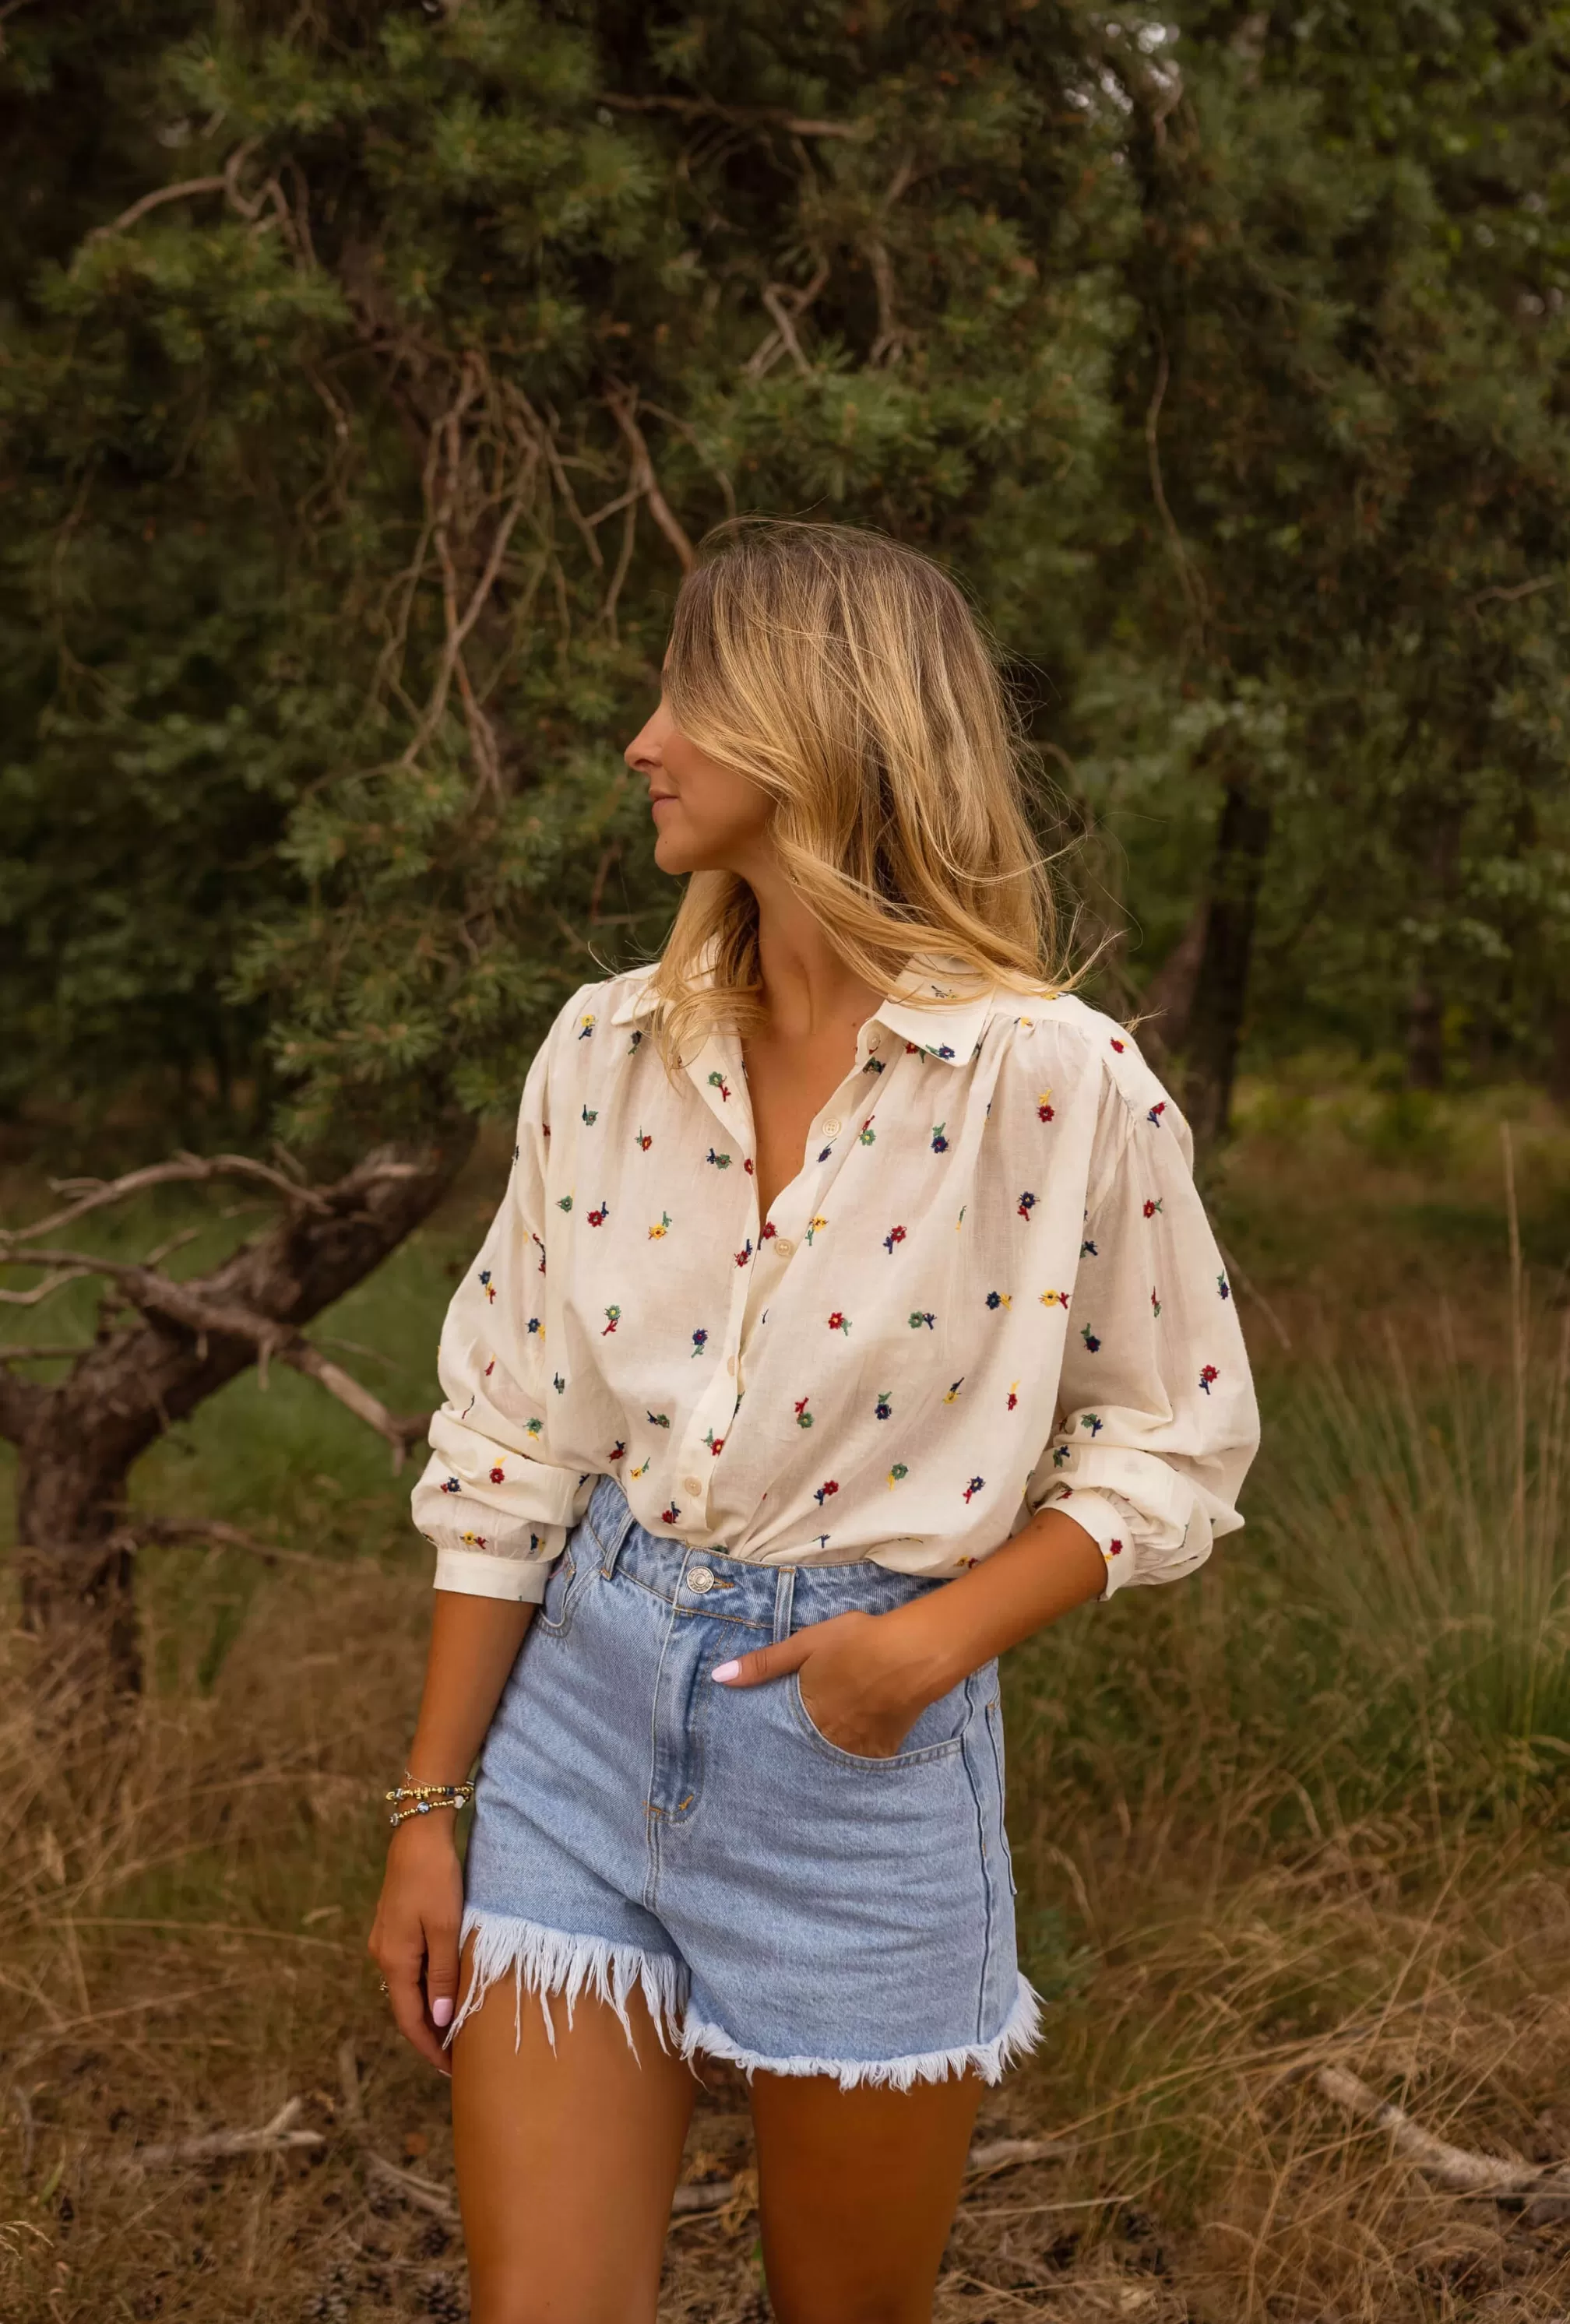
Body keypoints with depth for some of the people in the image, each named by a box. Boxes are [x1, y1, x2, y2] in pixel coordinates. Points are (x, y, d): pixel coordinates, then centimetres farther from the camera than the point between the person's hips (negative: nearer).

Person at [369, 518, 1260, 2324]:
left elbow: (1179, 1442, -3)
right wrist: (427, 1808, 4)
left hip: (866, 1749, -2)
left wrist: (942, 1633, -19)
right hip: (584, 1708, 3)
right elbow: (506, 1447, 4)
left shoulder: (1057, 1082, -13)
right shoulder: (605, 1053, 0)